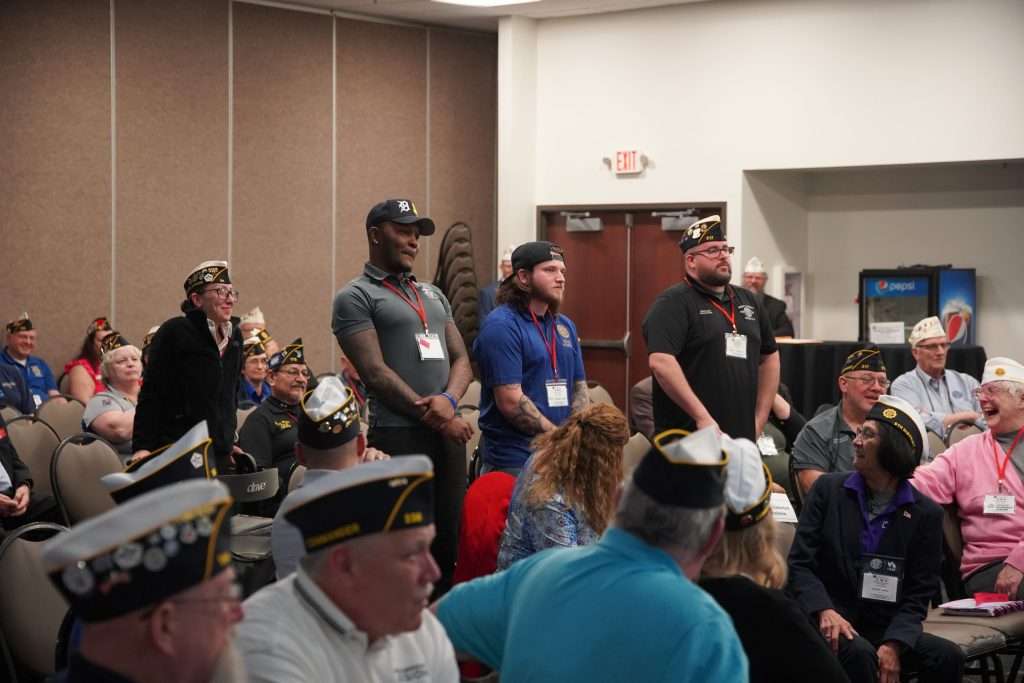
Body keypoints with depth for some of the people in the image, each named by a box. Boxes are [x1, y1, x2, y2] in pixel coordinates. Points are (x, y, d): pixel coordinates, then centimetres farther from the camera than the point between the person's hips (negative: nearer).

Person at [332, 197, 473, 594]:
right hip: (396, 437, -7)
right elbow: (375, 372, -10)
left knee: (449, 542, 8)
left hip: (448, 434, 7)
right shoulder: (355, 297, -1)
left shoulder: (433, 295, 21)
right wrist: (435, 418, -11)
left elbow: (461, 359, 15)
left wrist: (449, 400, -8)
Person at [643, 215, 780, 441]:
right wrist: (703, 418, -22)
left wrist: (760, 418, 14)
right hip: (687, 440, -7)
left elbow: (769, 357, 25)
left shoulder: (747, 301, 17)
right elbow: (660, 362, -19)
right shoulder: (673, 303, -6)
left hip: (741, 439, 7)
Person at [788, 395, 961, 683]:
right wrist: (825, 611, -20)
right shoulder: (828, 489, 4)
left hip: (886, 627, 2)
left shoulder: (926, 513, 4)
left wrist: (893, 645, -16)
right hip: (829, 624, -2)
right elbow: (800, 563, -1)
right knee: (858, 653, -33)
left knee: (948, 657, -22)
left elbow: (919, 594, 2)